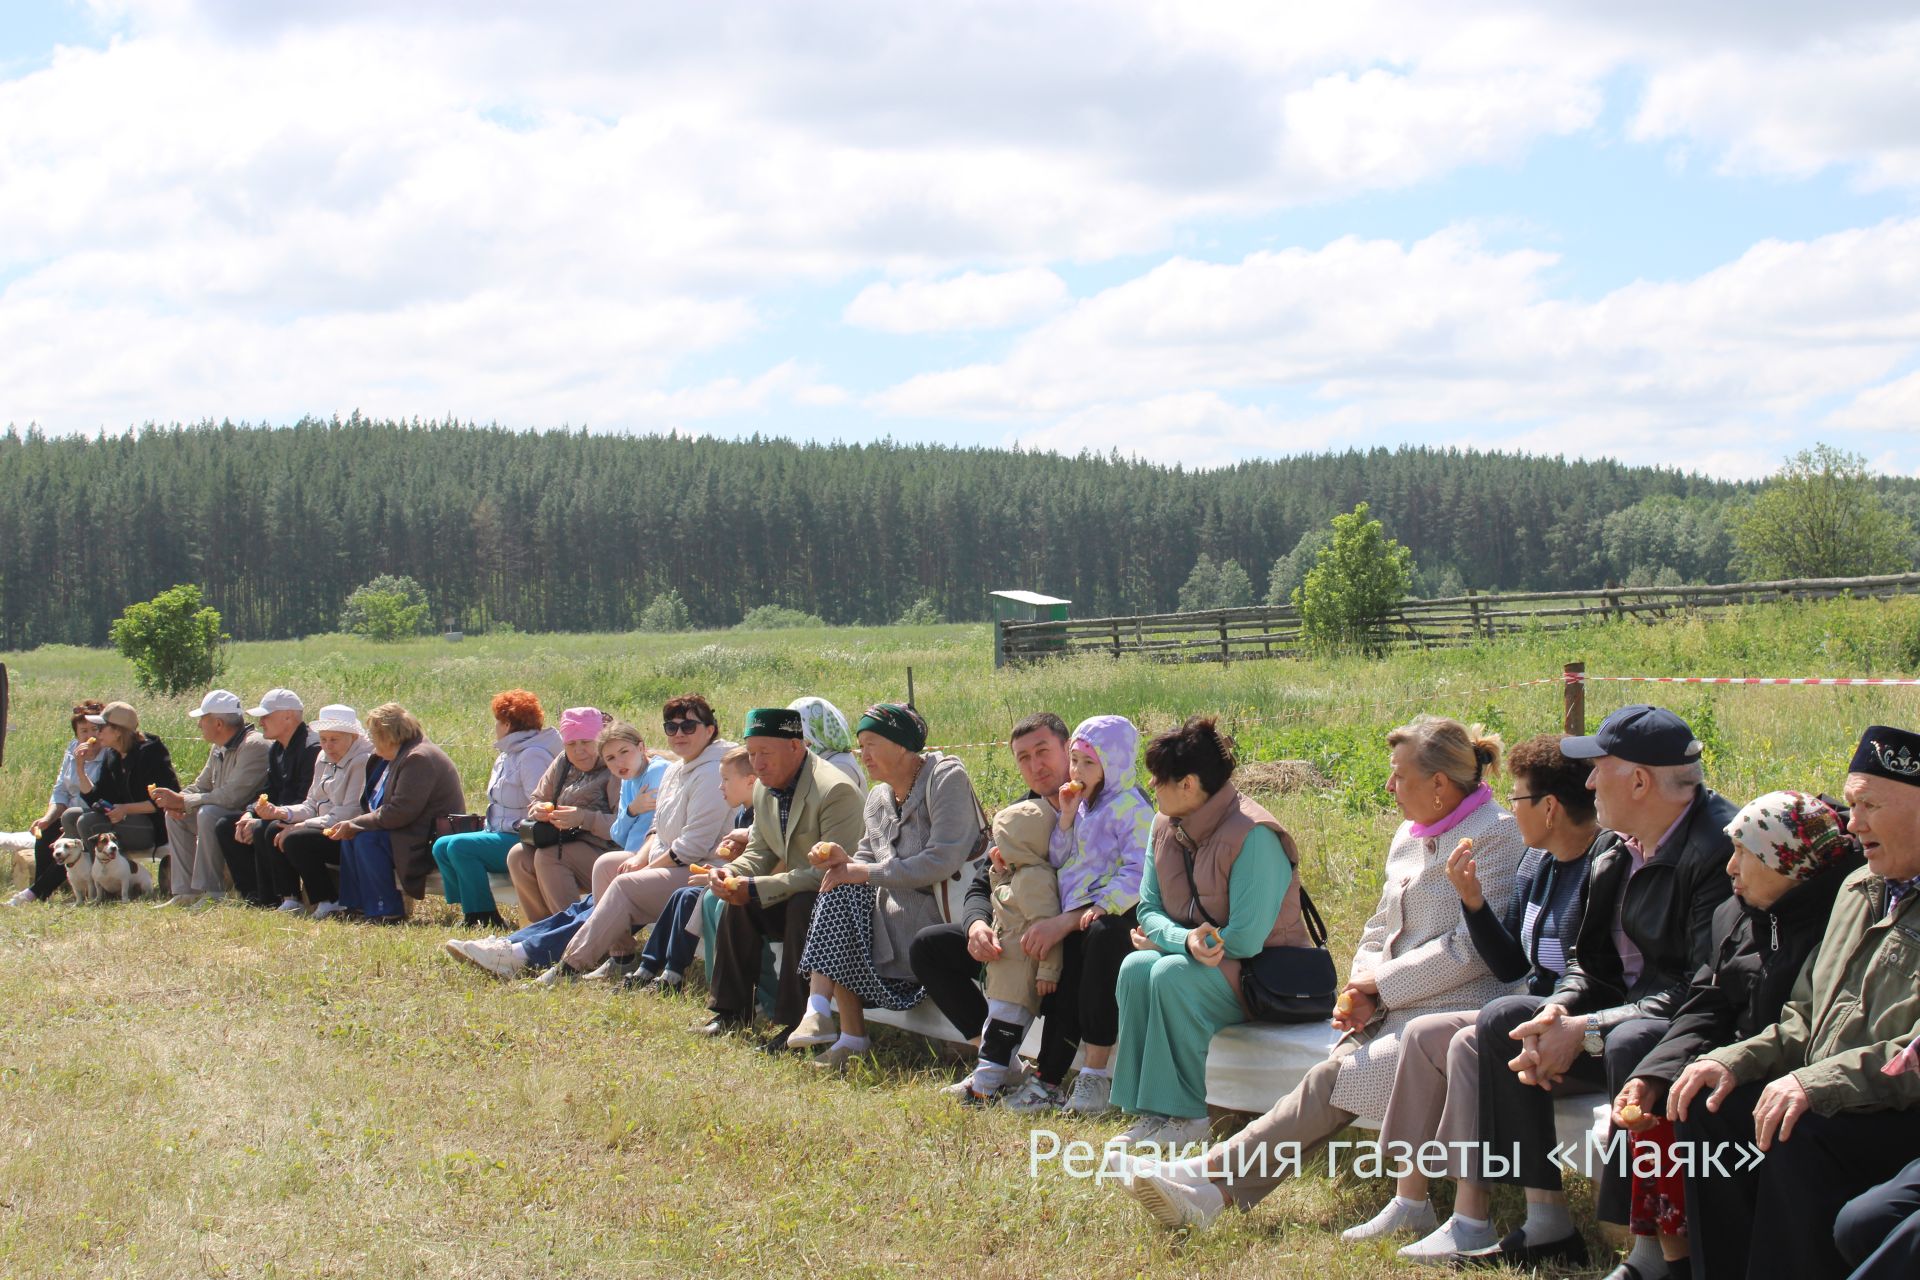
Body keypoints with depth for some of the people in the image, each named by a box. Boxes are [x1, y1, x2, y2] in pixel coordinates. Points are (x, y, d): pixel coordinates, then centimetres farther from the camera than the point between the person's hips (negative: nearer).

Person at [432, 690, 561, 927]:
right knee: (441, 846, -2)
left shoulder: (532, 756, -15)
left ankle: (485, 916, -17)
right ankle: (471, 911, -4)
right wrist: (489, 827, 10)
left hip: (520, 839, -10)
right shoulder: (506, 755, 19)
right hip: (500, 834, 10)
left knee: (459, 846, -24)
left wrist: (525, 833, -23)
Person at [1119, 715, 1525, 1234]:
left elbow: (1472, 950, -15)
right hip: (1395, 1005, 7)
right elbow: (1379, 931, 20)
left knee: (1337, 1077, -25)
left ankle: (1214, 1173, -31)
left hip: (1452, 1008, -7)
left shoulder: (1497, 834, -7)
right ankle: (1213, 1189, -36)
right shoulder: (1409, 835, 19)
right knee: (1335, 1075, -19)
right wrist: (1362, 992, 0)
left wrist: (1381, 982, -11)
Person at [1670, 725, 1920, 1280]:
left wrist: (1820, 1082, -28)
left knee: (1801, 1139, -31)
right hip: (1834, 1102, 9)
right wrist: (1735, 1061, 5)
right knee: (1708, 1112, -8)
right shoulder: (1859, 890, 17)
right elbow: (1807, 1019, 22)